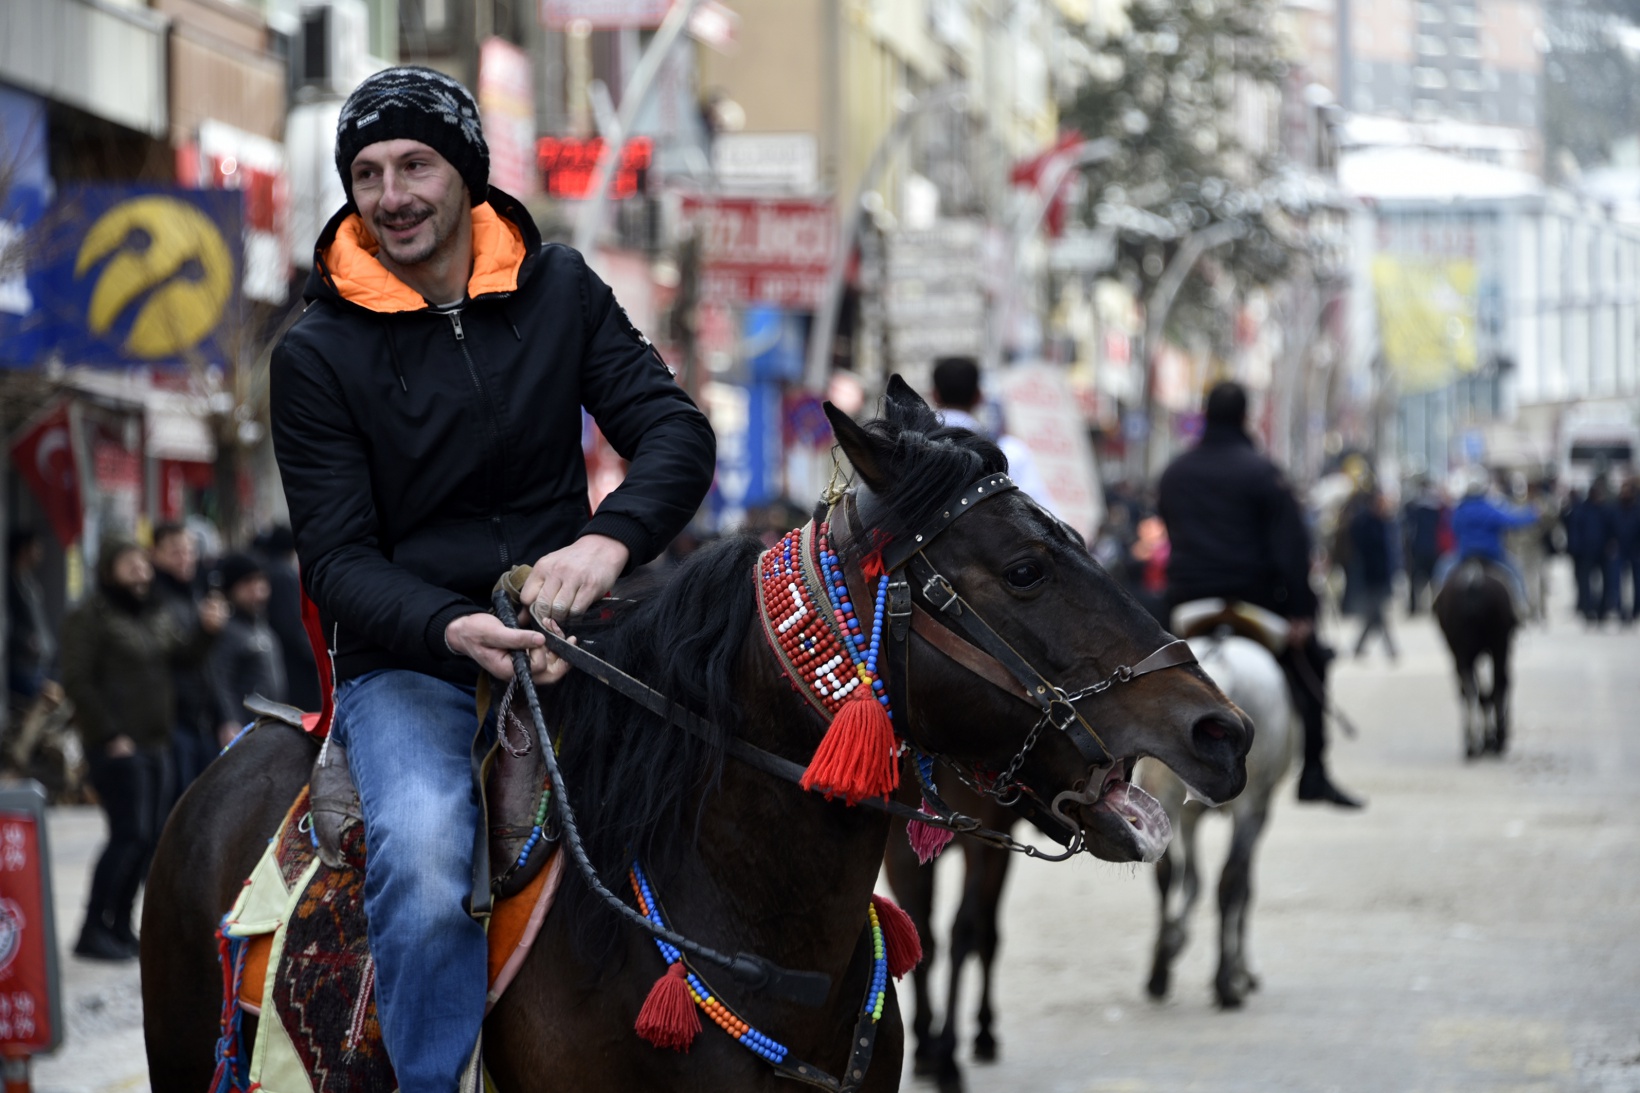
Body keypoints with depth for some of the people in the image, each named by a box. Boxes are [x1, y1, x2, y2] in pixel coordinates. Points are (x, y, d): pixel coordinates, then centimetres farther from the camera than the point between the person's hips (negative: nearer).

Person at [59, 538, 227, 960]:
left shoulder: (157, 614, 16)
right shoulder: (89, 618, -7)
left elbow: (184, 654, 9)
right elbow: (77, 681, -12)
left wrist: (205, 628, -11)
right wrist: (110, 735, -16)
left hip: (155, 743, 8)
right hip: (116, 745, -8)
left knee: (151, 835, 7)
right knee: (130, 834, -12)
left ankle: (120, 926, 17)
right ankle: (93, 930, -8)